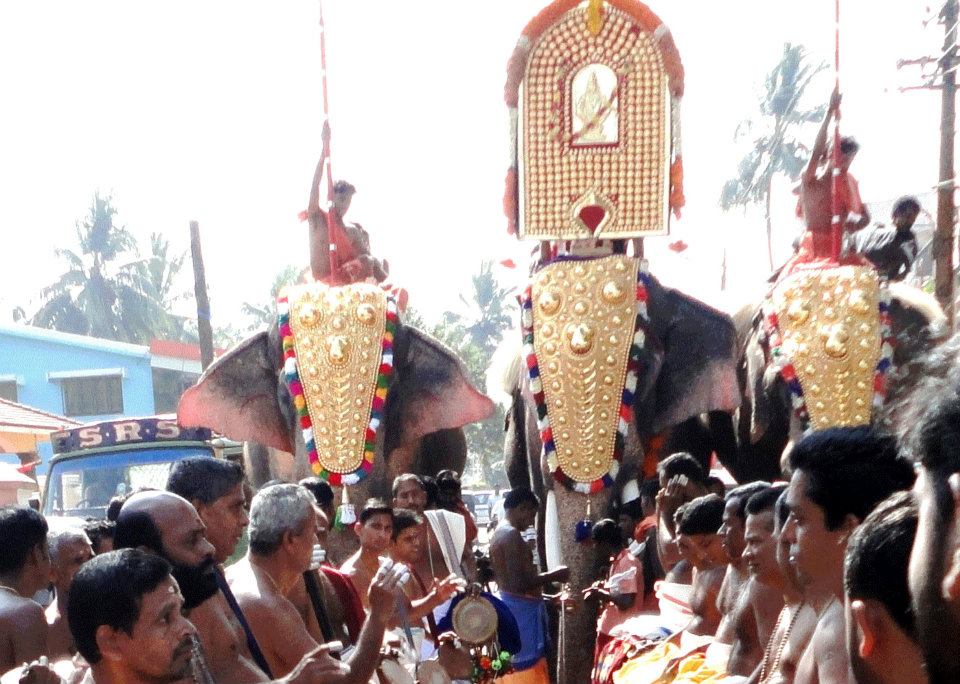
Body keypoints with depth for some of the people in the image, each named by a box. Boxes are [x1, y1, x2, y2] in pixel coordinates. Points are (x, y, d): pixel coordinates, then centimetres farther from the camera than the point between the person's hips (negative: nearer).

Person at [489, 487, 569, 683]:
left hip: (510, 606, 10)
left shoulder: (499, 534, 14)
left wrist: (548, 598, 22)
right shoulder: (512, 535, -17)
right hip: (520, 610, -10)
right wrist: (554, 575, -12)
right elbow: (519, 583, -24)